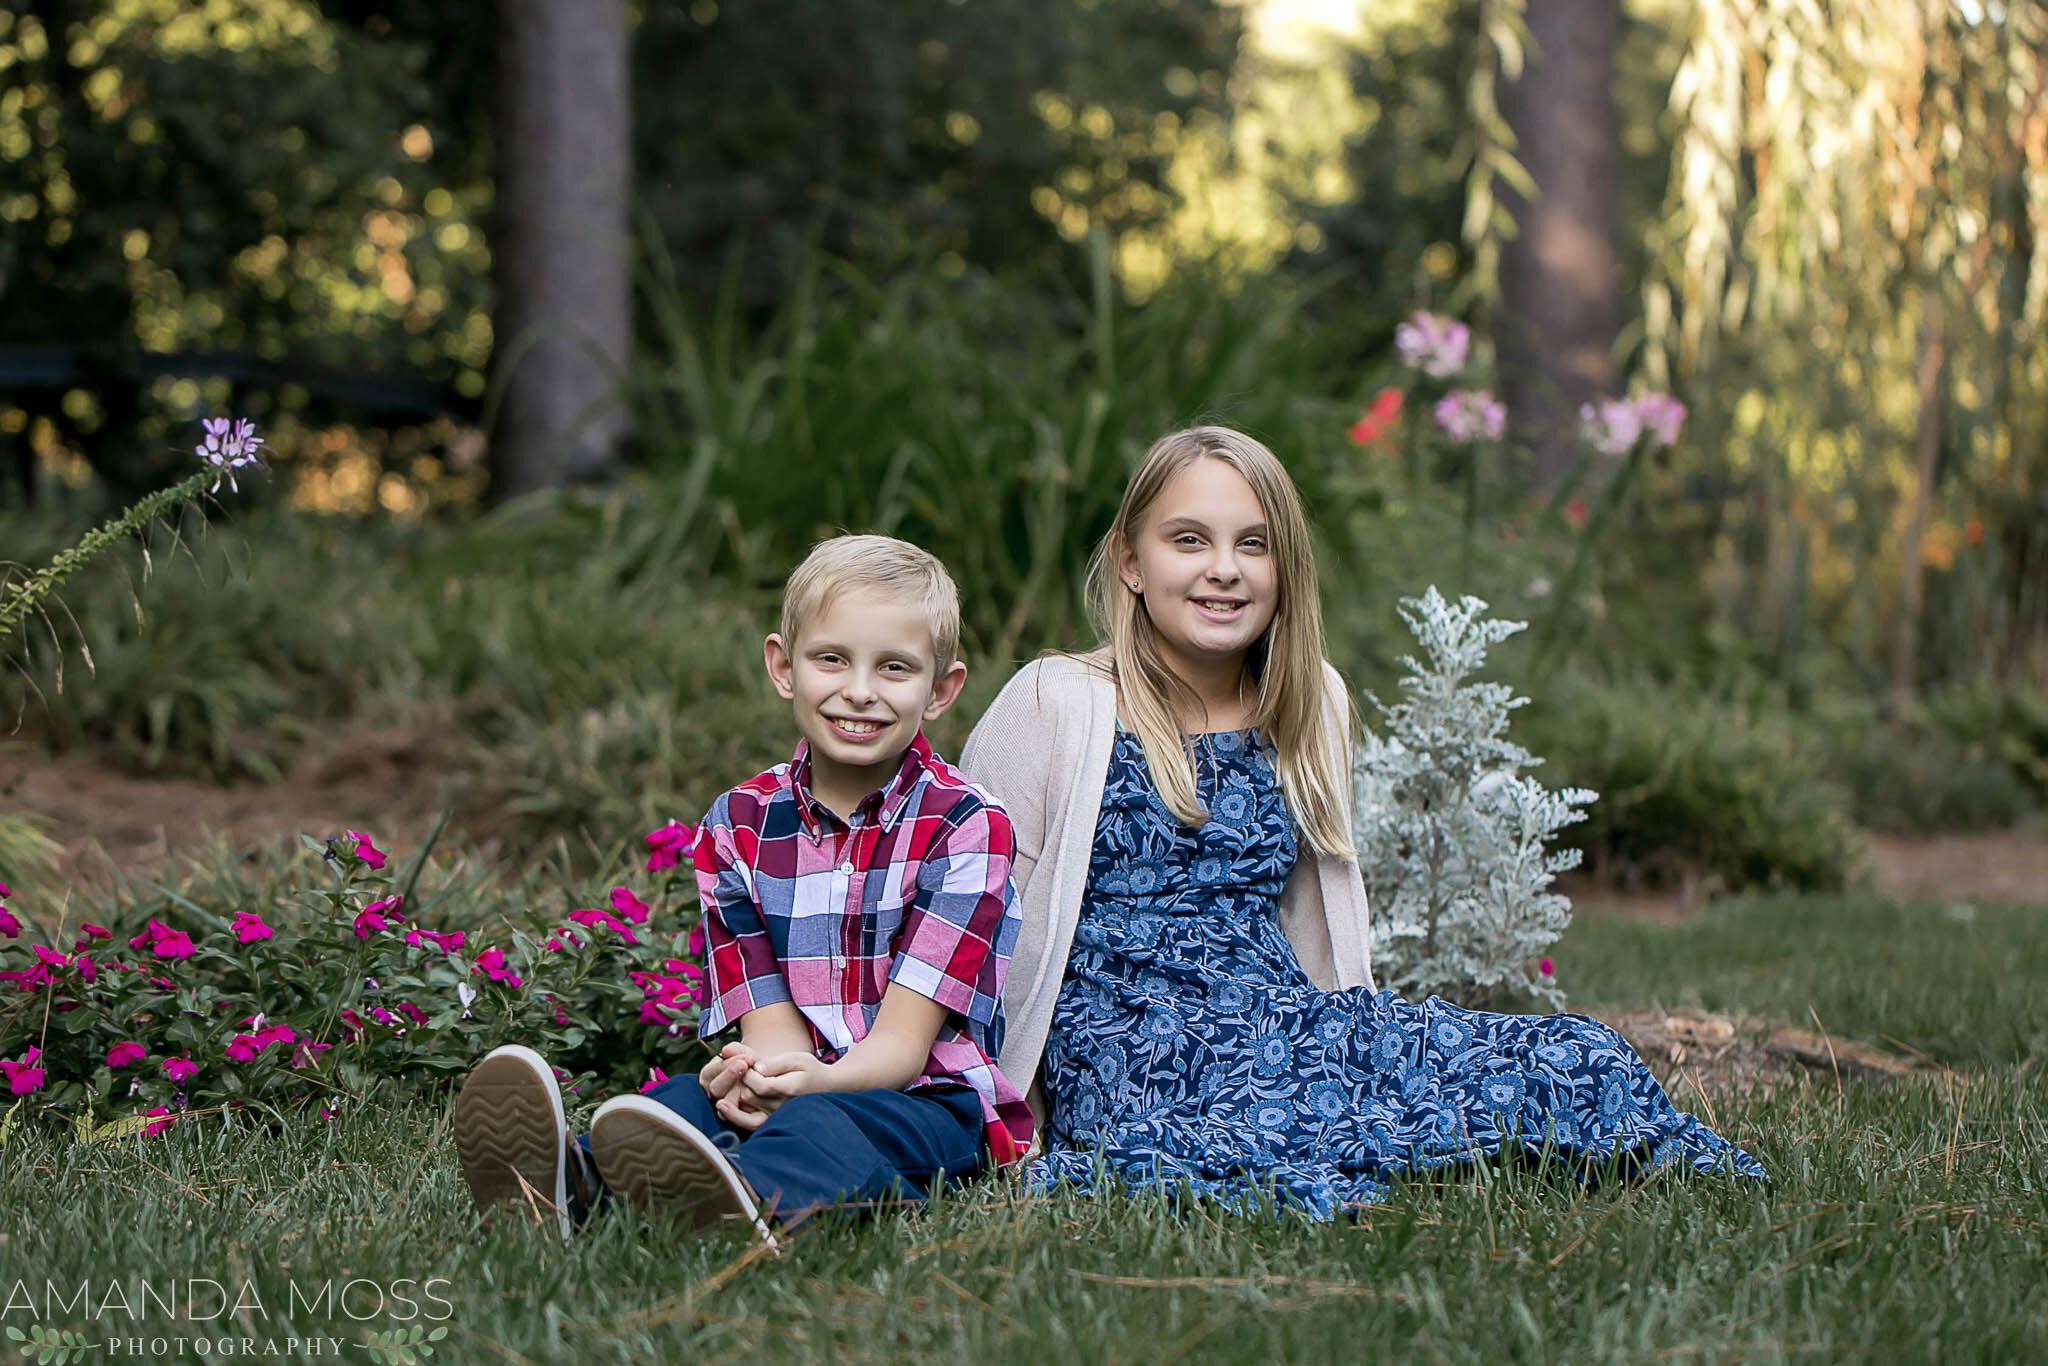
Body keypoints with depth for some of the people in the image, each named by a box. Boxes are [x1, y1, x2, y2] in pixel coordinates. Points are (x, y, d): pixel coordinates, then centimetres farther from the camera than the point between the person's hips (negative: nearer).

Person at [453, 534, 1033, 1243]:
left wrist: (815, 1081, -33)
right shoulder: (739, 825, 9)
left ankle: (745, 1198, -73)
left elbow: (903, 1038, -10)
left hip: (927, 1099, -4)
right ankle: (569, 1189, -62)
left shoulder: (964, 824, -4)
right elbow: (770, 1022, 0)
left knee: (823, 1124, -38)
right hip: (792, 1083, 4)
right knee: (692, 1095, -29)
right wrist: (754, 1074, -27)